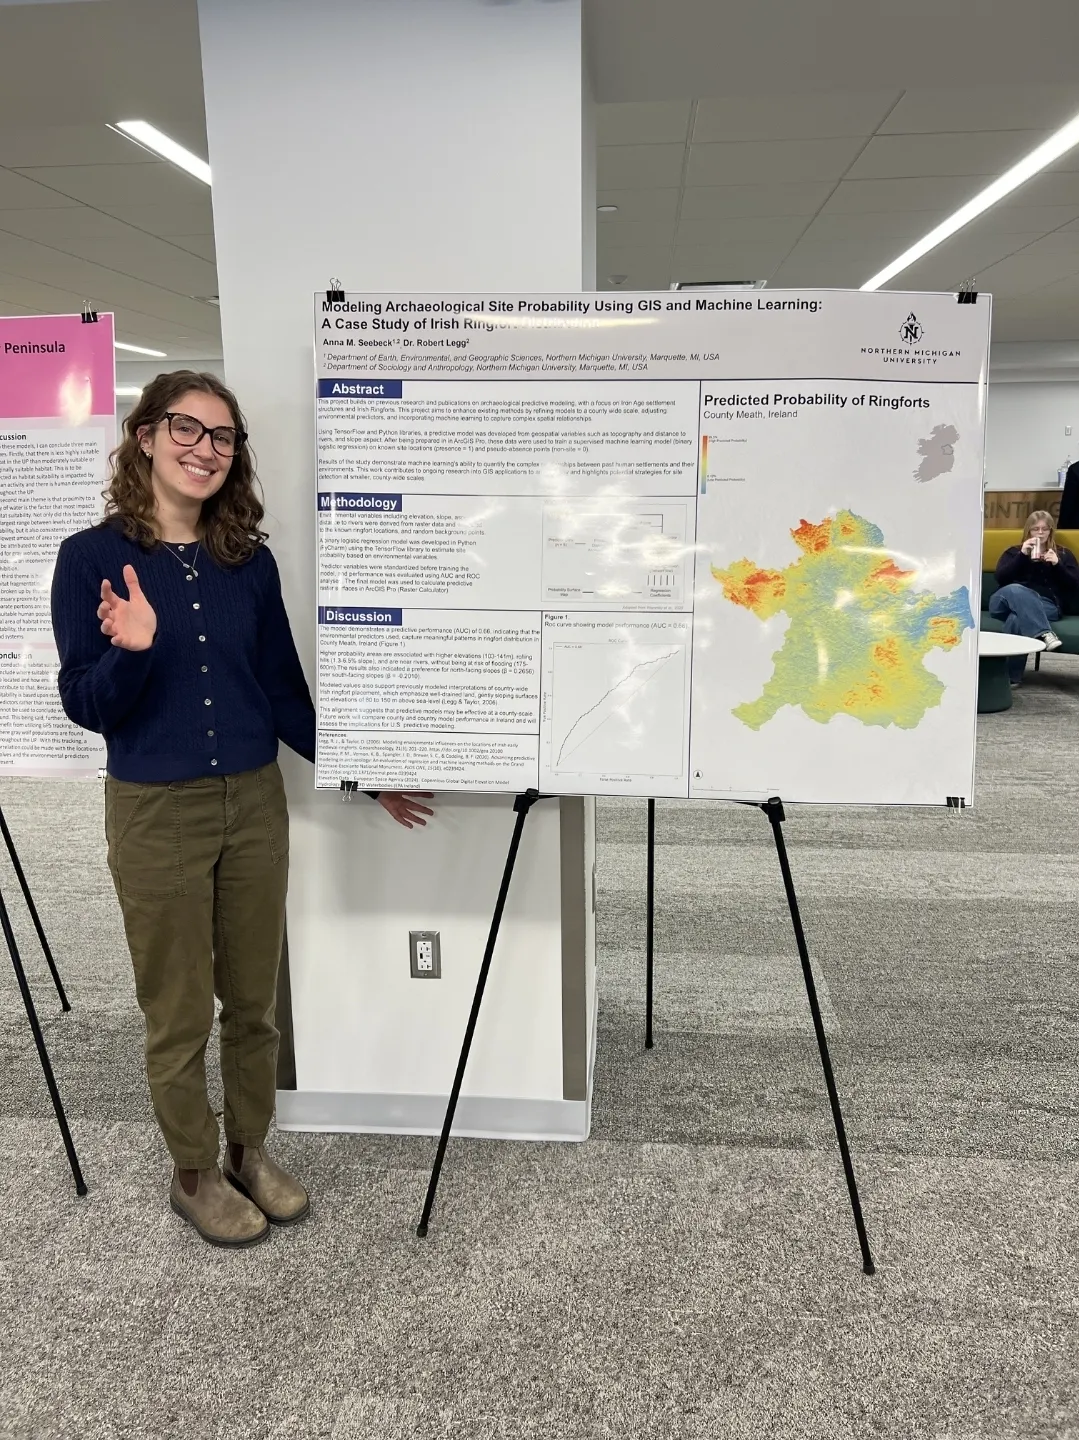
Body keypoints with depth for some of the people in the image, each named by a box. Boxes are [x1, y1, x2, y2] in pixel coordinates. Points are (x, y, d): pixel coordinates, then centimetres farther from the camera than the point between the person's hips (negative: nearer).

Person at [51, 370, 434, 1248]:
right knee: (179, 1015, 11)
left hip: (255, 804, 4)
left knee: (254, 1001, 16)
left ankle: (250, 1151, 38)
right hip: (156, 813, -3)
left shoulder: (250, 563, 2)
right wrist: (132, 651, -29)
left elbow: (285, 693, 8)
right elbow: (86, 706, -9)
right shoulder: (92, 556, -7)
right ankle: (194, 1175, 33)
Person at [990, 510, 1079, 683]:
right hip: (1007, 602, 1)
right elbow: (1000, 578, 3)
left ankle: (1010, 675, -39)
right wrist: (1022, 555, -4)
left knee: (1017, 618, -37)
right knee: (1015, 590, -38)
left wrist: (1057, 565, -5)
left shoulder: (1063, 553, 21)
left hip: (1047, 605, -1)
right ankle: (1044, 633, -52)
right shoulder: (1014, 551, 22)